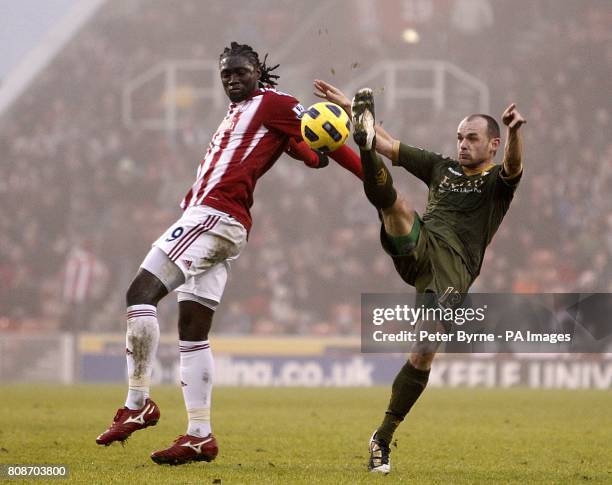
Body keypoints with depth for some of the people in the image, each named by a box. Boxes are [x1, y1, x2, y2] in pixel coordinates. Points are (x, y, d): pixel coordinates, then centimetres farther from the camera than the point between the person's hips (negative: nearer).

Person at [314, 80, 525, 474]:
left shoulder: (498, 182, 10)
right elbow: (391, 145, 28)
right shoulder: (442, 168, 25)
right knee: (395, 202, -26)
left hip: (452, 269, -3)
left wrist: (516, 132, -37)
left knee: (424, 355, -12)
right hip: (416, 247, 3)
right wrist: (348, 107, 23)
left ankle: (383, 438, 0)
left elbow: (514, 166, -15)